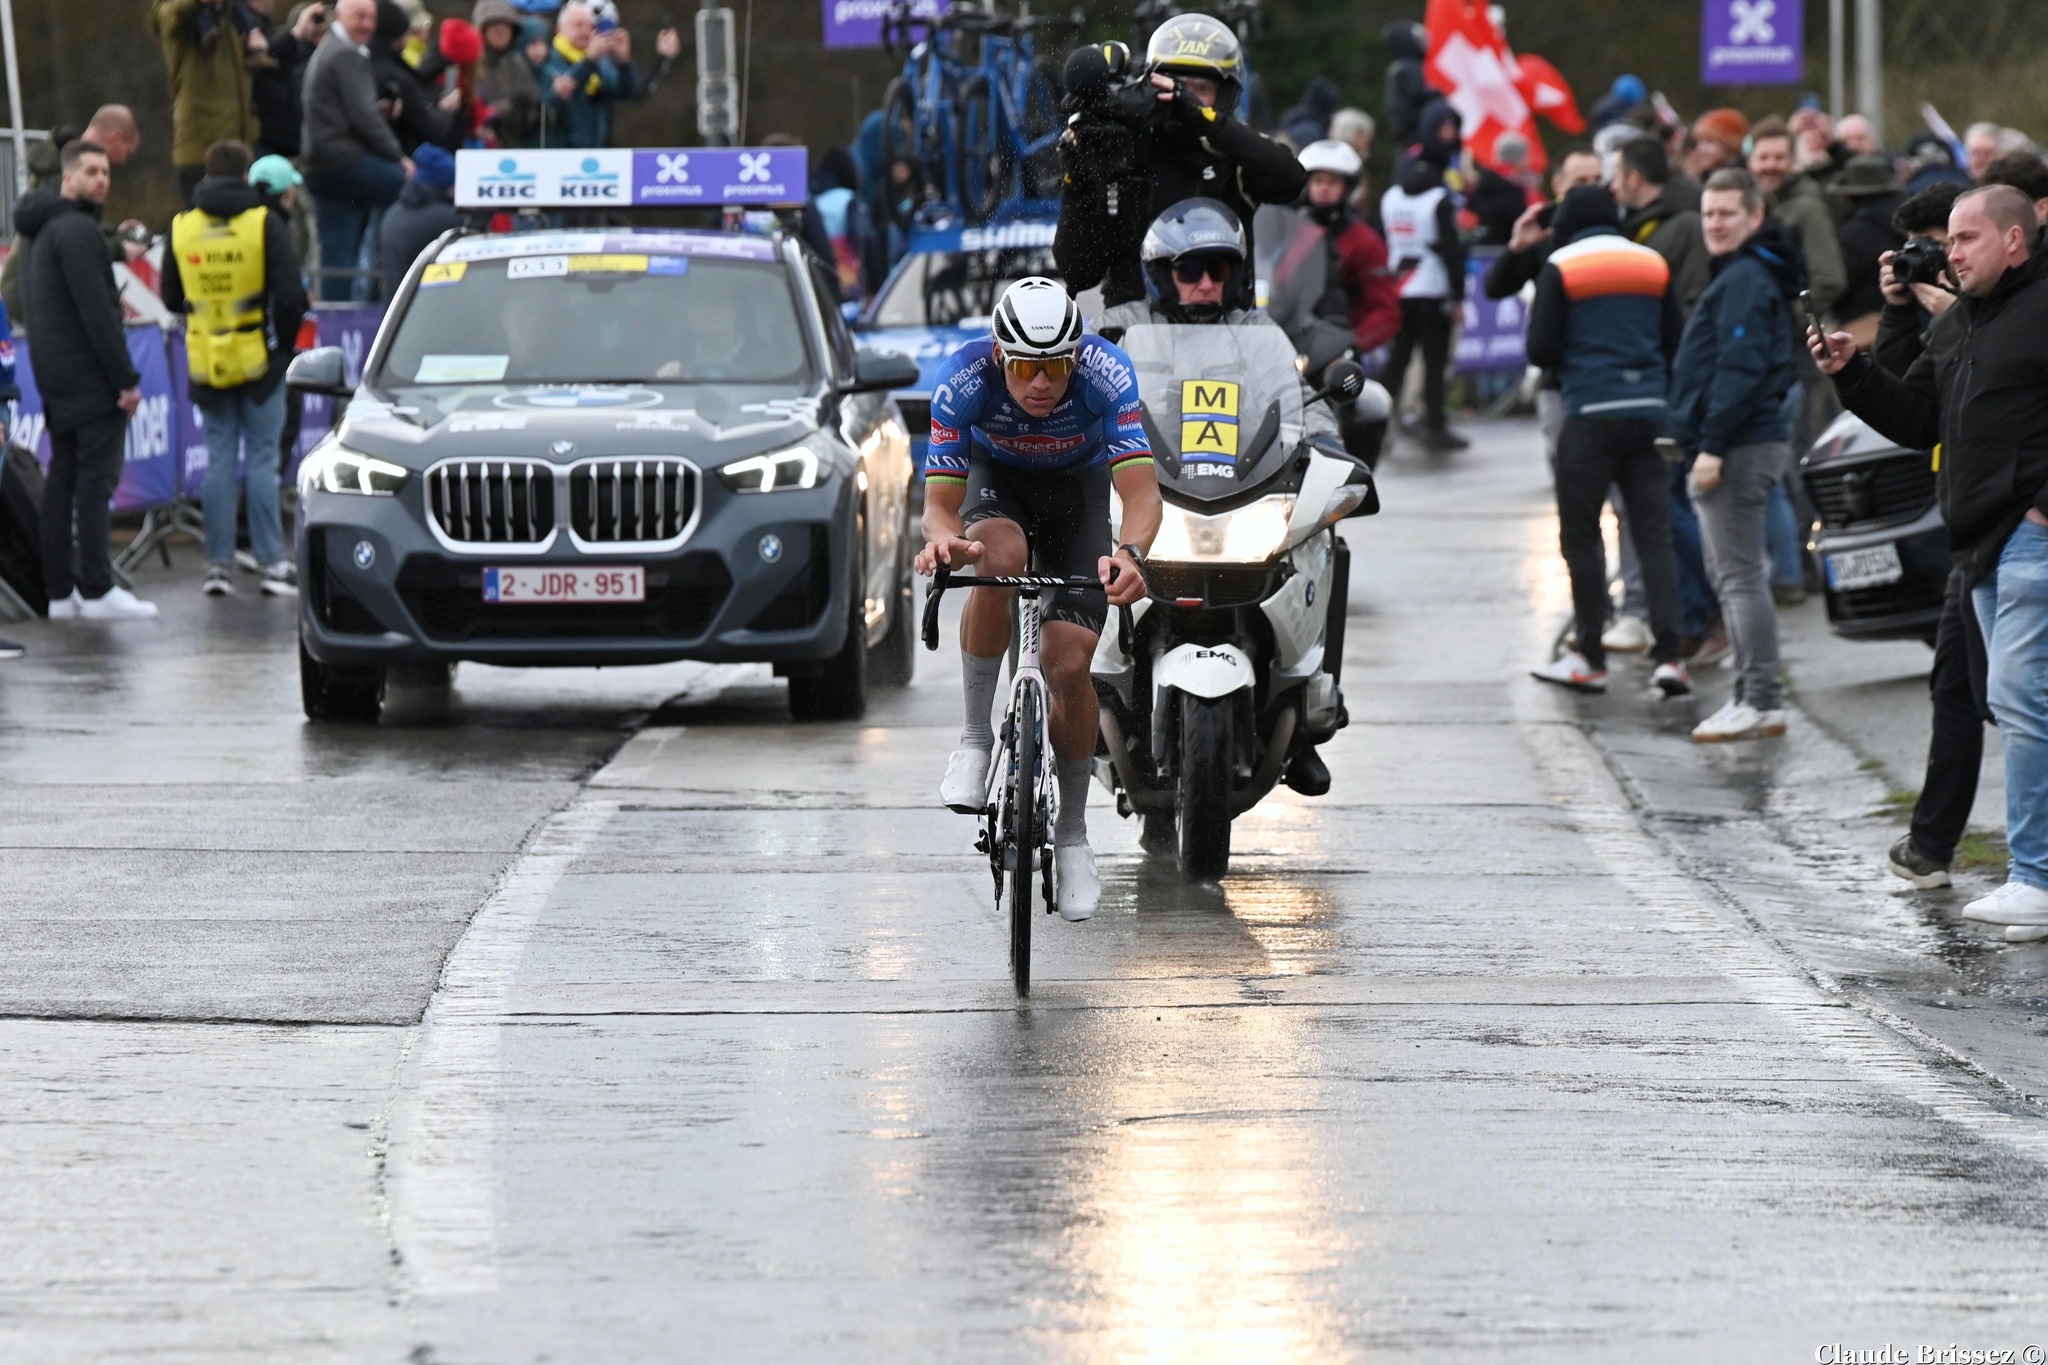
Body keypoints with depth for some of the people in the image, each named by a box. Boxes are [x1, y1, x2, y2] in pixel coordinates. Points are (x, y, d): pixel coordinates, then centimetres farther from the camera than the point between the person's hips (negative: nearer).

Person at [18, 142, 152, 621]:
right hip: (90, 379, -10)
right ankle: (97, 590, -11)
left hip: (56, 379, 10)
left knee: (63, 479, 9)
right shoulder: (78, 230, -14)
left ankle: (60, 590, 10)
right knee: (96, 479, -9)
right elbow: (96, 312, -20)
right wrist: (126, 379, -18)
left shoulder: (47, 230, 18)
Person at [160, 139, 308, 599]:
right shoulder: (265, 224, -9)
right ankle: (272, 562, -2)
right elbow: (290, 295, -11)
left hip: (207, 364, 3)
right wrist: (284, 339, 5)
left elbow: (172, 299, 8)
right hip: (258, 360, -3)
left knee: (219, 459, 8)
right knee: (262, 459, 1)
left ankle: (219, 563, 6)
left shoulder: (181, 228, 1)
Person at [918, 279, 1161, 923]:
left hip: (1079, 487, 0)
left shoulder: (1107, 374, -34)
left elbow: (1141, 491, -39)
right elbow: (940, 502, -30)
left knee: (1069, 665, -12)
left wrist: (1131, 552, -61)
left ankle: (1072, 832, 10)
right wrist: (940, 538, -54)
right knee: (999, 556, -37)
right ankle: (975, 737, -20)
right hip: (996, 480, 0)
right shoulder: (965, 377, -32)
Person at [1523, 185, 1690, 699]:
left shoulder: (1561, 268, -3)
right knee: (1653, 536, 3)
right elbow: (1677, 344, 11)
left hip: (1590, 412, -4)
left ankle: (1590, 659, 5)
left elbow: (1541, 350, -4)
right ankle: (1668, 654, -8)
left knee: (1581, 536, 5)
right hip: (1648, 411, 4)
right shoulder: (1653, 265, 9)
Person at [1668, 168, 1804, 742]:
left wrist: (1713, 445, -23)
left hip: (1740, 446, -11)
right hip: (1737, 444, 11)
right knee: (1730, 572, 14)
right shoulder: (1740, 275, 20)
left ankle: (1761, 701, -10)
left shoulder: (1745, 280, -13)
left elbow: (1739, 368, -21)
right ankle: (1753, 695, 17)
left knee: (1740, 575, -10)